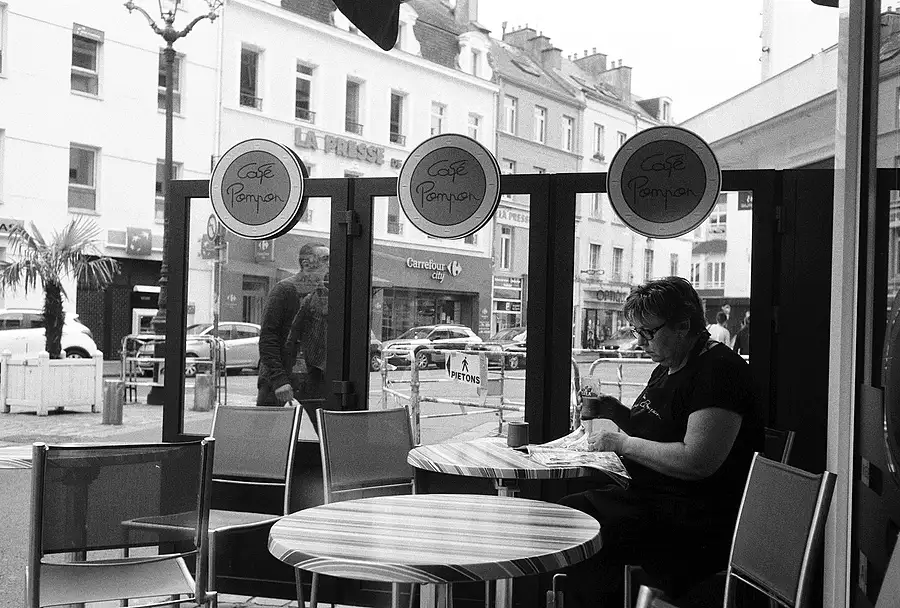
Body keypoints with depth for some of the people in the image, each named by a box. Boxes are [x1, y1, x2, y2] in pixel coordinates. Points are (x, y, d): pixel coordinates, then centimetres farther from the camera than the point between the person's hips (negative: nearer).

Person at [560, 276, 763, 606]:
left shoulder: (719, 371, -16)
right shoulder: (667, 368, 15)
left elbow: (697, 462, -25)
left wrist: (622, 443, -17)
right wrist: (616, 413, 9)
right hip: (651, 498, 10)